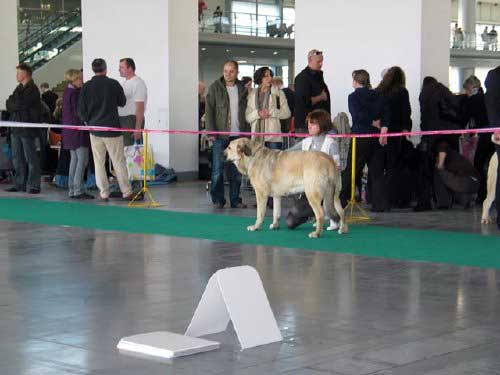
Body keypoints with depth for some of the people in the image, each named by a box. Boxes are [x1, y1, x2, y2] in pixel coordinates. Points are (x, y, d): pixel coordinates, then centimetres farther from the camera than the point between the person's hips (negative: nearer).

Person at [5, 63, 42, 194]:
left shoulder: (32, 89, -9)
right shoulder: (19, 88, 18)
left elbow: (20, 104, -19)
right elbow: (8, 105, 13)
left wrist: (11, 104, -1)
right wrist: (16, 105, -5)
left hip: (27, 129, -9)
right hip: (16, 128, 9)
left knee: (30, 158, -5)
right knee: (17, 158, 10)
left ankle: (34, 185, -1)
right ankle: (19, 184, 15)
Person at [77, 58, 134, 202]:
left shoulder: (86, 87, -3)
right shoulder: (113, 84, -8)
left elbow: (81, 110, -2)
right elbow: (122, 102, 5)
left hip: (95, 129, 2)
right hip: (112, 128, -2)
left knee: (99, 163, 8)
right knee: (119, 162, 3)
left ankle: (104, 193, 8)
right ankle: (127, 192, 4)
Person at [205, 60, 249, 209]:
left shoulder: (242, 89, 9)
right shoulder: (215, 88, 1)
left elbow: (247, 111, 12)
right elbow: (209, 110, -2)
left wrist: (246, 132, 4)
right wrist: (211, 131, -9)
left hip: (238, 135, 3)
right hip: (220, 135, -3)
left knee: (236, 170, 5)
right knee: (217, 169, -2)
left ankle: (235, 199, 12)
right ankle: (218, 200, 7)